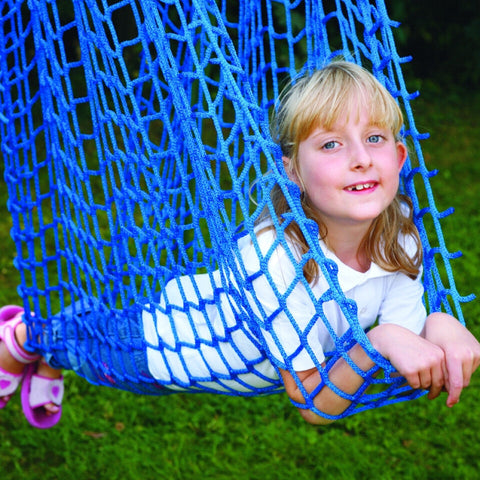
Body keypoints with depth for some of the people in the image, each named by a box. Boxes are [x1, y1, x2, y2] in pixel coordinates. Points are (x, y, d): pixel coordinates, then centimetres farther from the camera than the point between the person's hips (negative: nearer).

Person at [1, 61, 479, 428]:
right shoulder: (273, 257, -43)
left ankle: (47, 363, 64)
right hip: (157, 343, -6)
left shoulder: (400, 241, -24)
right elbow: (314, 406, -36)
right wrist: (377, 340, -51)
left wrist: (440, 325, -39)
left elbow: (409, 370, -19)